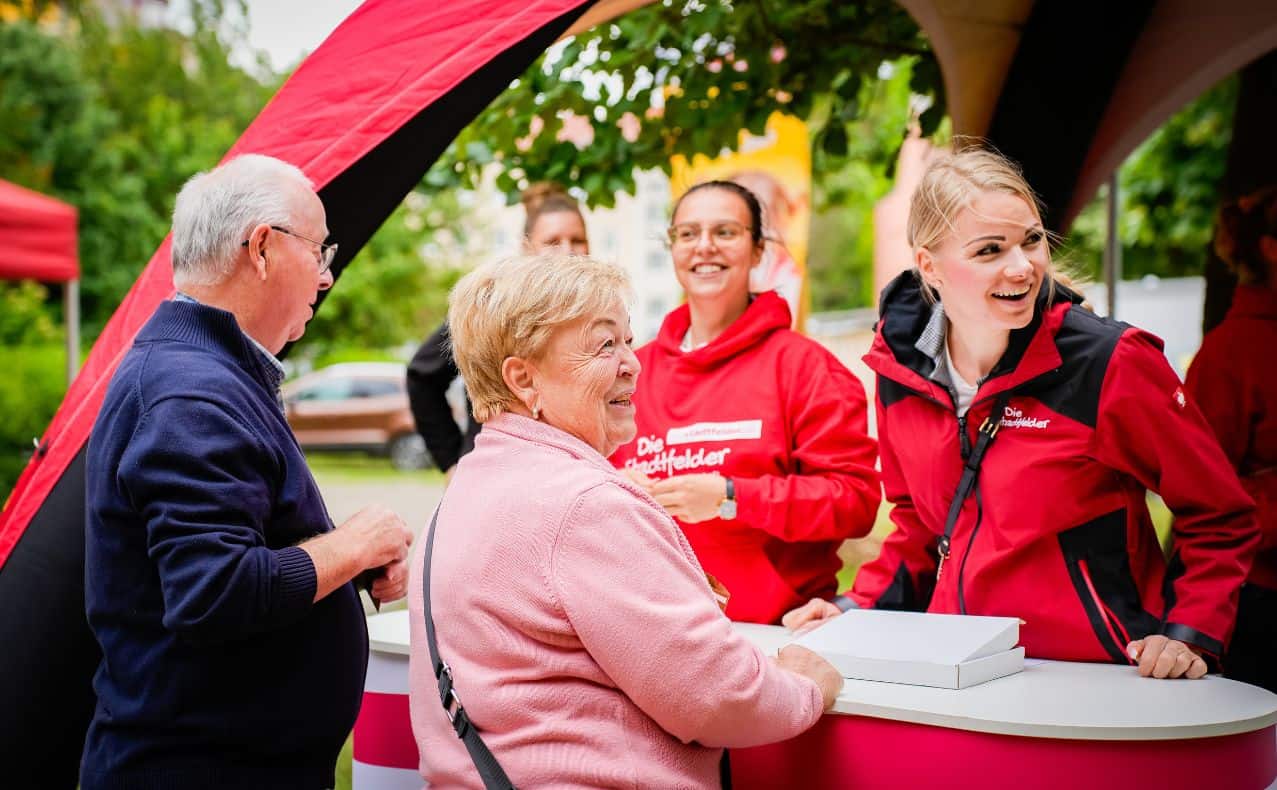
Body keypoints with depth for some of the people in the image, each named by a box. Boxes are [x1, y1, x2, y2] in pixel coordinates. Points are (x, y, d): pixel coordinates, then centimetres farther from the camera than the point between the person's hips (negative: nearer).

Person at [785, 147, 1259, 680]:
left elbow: (1221, 519, 3)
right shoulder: (900, 364, 6)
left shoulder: (1109, 362, -8)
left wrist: (1188, 635, -8)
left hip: (1095, 675, -3)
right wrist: (861, 607, 8)